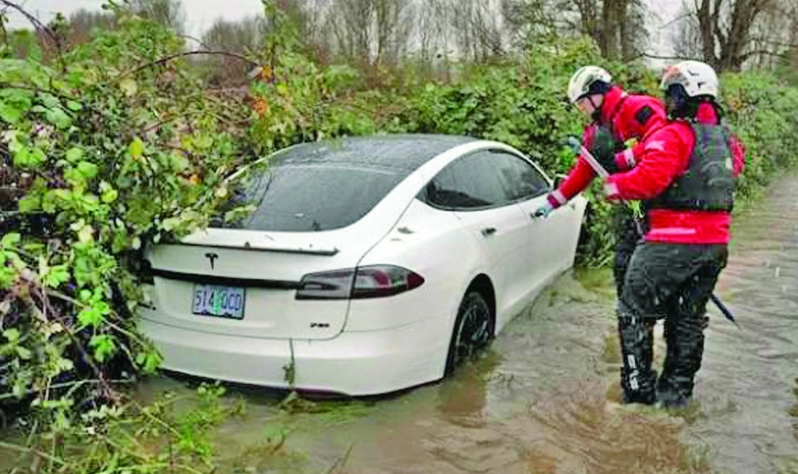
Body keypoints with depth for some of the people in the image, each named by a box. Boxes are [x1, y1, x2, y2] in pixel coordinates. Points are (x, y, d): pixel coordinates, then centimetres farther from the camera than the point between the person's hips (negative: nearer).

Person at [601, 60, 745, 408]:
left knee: (635, 312, 6)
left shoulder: (674, 135, -14)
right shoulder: (727, 138, 11)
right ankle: (677, 389, 28)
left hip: (673, 243, -8)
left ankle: (639, 388, 10)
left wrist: (614, 186, -10)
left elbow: (649, 178, -26)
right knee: (689, 318, 19)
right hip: (715, 244, 8)